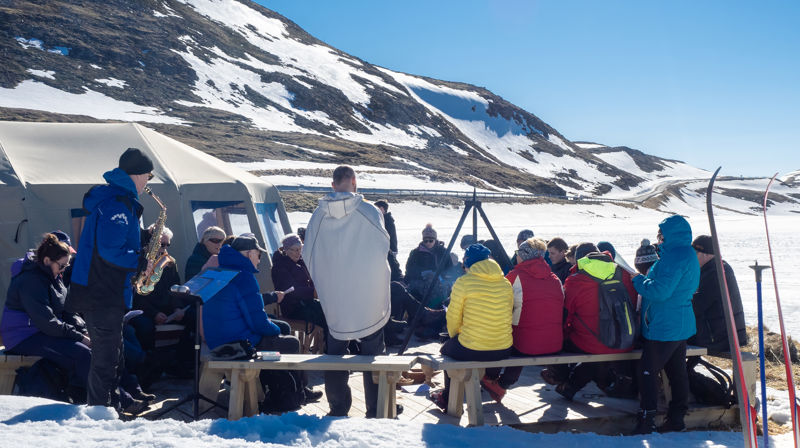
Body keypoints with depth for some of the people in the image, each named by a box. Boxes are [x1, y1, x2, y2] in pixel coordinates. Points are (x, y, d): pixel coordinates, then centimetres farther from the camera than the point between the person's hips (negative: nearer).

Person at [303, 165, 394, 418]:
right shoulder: (369, 212, -11)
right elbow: (383, 248, -6)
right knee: (373, 354, 9)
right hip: (368, 299, -2)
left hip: (333, 300, 2)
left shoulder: (319, 214, -3)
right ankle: (376, 409, 16)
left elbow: (308, 255, 1)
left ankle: (338, 408, 20)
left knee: (335, 353, 14)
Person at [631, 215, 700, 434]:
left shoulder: (674, 256, -20)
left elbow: (659, 291, -24)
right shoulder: (688, 253, 13)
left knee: (648, 371, -4)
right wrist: (645, 279, 13)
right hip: (681, 325, 10)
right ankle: (677, 418, 22)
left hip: (663, 327, -10)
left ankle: (646, 420, 0)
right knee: (677, 371, 14)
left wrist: (638, 279, -9)